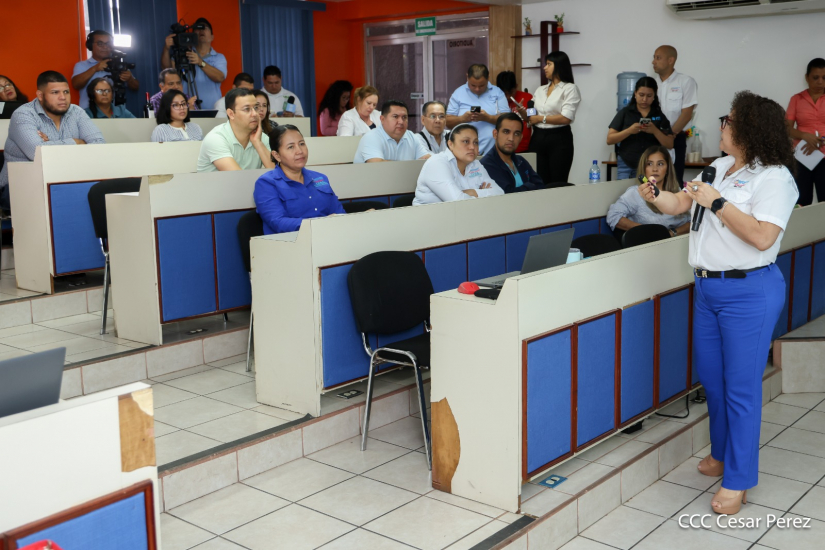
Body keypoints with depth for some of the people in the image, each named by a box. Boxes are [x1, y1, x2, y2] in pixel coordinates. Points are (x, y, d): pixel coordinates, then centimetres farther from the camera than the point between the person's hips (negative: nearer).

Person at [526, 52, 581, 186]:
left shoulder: (570, 88, 0)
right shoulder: (540, 90, 19)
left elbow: (566, 118, -13)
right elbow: (533, 116, 19)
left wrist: (541, 118, -10)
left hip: (559, 140, -6)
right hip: (538, 138, 6)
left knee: (557, 184, -5)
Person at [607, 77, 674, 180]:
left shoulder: (660, 116, 8)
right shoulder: (625, 113, 5)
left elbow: (670, 145, 2)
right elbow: (609, 140, -2)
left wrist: (655, 131, -14)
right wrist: (629, 131, -17)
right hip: (627, 167, -1)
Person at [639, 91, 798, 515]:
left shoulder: (773, 177, -14)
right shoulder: (719, 167, 10)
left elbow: (762, 237, -25)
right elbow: (681, 203, 16)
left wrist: (717, 202, -21)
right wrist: (655, 197, -5)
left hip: (749, 293, -8)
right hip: (708, 287, 8)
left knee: (740, 386, -1)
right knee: (710, 377, 17)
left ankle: (737, 481, 11)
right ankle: (722, 454, 37)